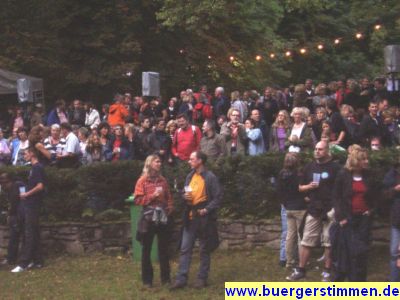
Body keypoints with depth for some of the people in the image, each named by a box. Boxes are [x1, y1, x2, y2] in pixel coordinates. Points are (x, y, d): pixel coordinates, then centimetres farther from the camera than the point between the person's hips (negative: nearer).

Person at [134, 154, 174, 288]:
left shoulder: (163, 180, 9)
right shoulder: (142, 181, -4)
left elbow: (169, 197, 16)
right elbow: (138, 199, -10)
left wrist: (170, 208, -2)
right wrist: (153, 196, -18)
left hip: (162, 217, 4)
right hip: (148, 217, -4)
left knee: (163, 248, 7)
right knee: (146, 249, 3)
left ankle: (166, 278, 14)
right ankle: (147, 280, 11)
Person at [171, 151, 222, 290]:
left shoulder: (210, 177, -9)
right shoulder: (190, 176, 11)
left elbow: (218, 197, -10)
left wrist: (207, 209, -20)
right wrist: (185, 196, -2)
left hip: (204, 219, -6)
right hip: (190, 218, 6)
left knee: (204, 250, 6)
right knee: (185, 249, 2)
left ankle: (202, 278, 15)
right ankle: (181, 278, 4)